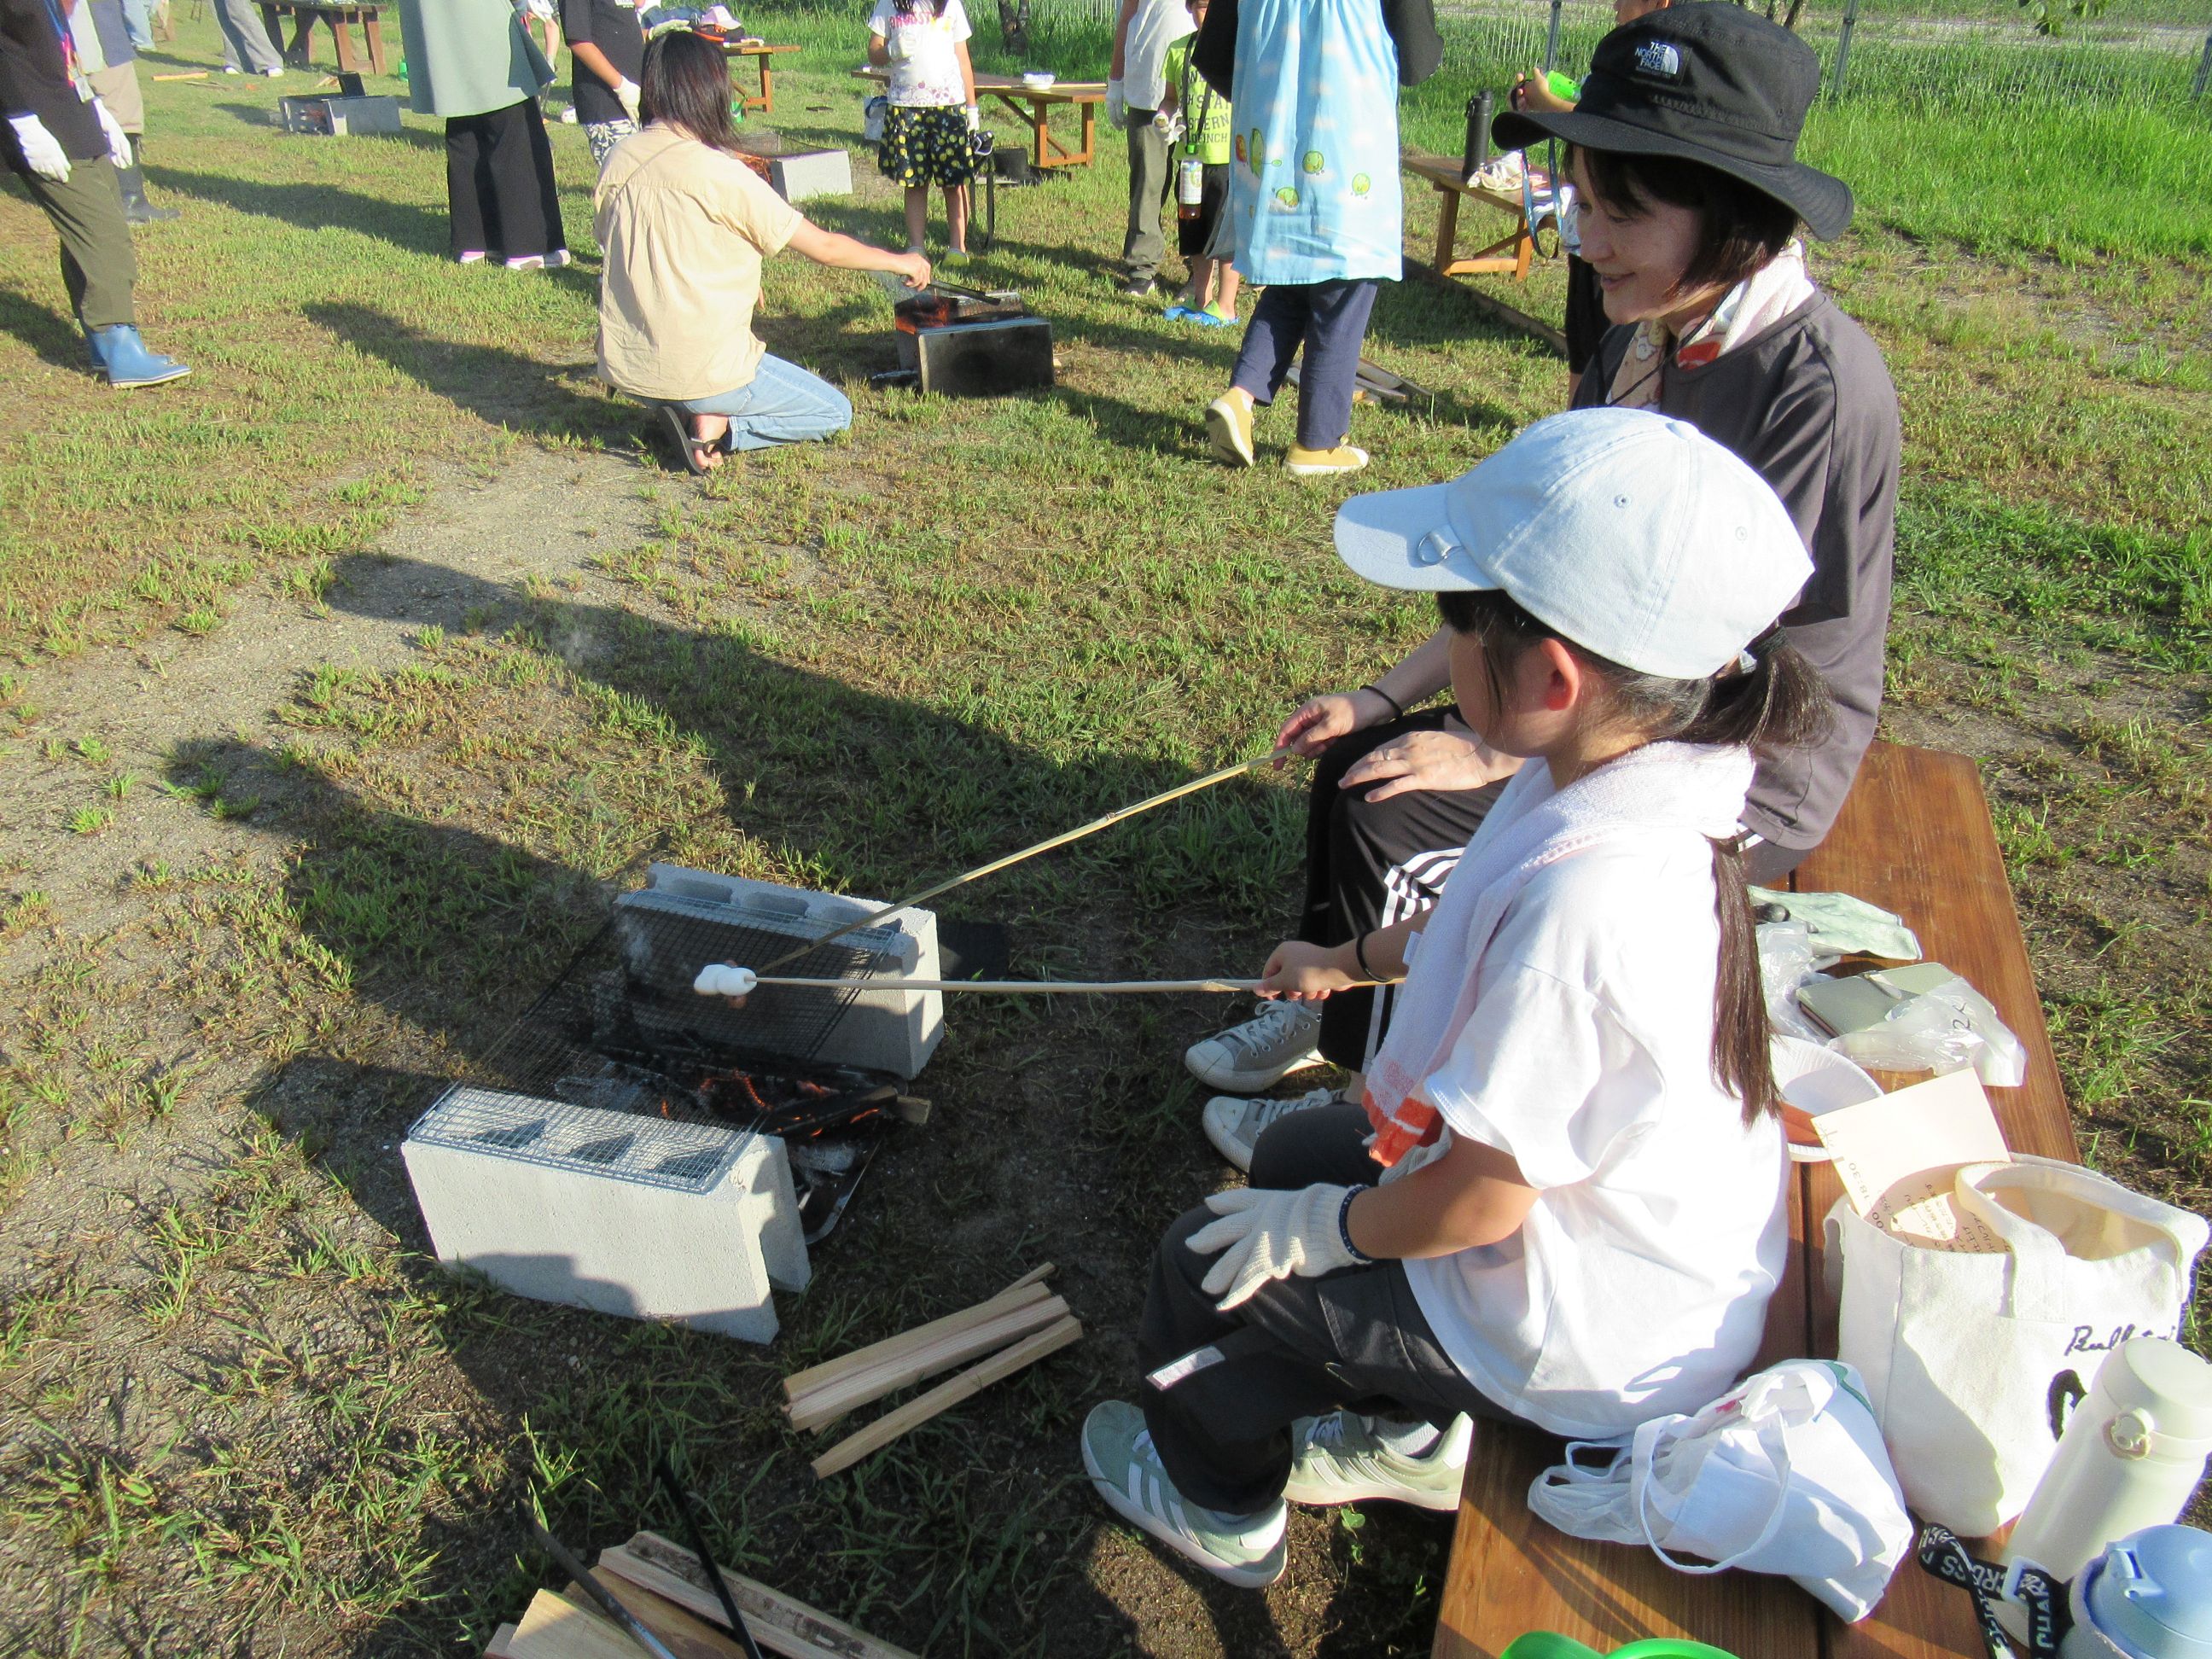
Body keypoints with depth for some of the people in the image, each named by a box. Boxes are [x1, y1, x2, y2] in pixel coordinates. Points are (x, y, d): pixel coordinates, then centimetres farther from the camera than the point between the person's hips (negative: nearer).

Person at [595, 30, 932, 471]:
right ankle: (714, 425, -6)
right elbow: (823, 246, -9)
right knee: (835, 413, 14)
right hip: (702, 367, -7)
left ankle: (694, 415, 10)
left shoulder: (618, 161, 3)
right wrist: (900, 261, 7)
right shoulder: (717, 171, -15)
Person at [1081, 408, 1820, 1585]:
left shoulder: (1586, 896, -40)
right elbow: (1489, 928, 11)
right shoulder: (1639, 772, -11)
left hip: (1591, 1346, -8)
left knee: (1208, 1265, 4)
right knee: (1295, 1153, 22)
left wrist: (1323, 1229, -11)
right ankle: (1409, 1440, 40)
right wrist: (1358, 959, 21)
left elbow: (1479, 1199, -28)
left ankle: (1222, 1508, 37)